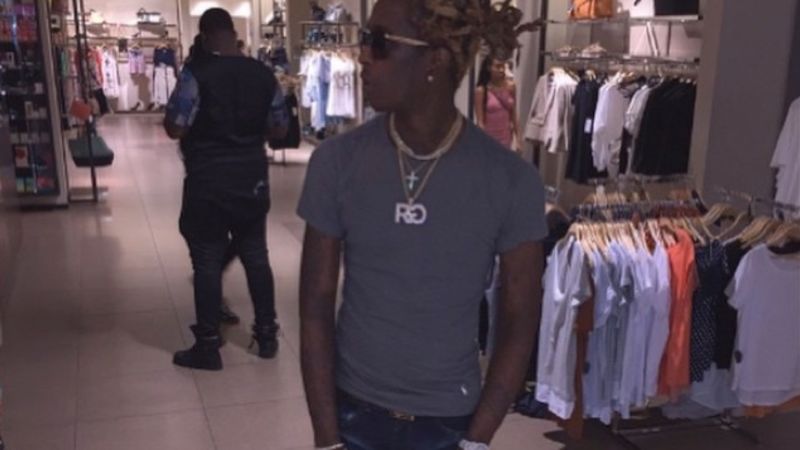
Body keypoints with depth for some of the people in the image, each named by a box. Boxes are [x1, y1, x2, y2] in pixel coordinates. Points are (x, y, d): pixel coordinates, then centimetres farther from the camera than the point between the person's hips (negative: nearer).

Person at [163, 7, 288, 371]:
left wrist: (198, 125, 6)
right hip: (252, 179, 5)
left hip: (207, 183, -4)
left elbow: (174, 128, -14)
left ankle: (208, 347, 11)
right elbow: (279, 128, 10)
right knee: (256, 257, 14)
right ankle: (267, 334, 23)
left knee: (207, 264, 3)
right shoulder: (263, 74, 3)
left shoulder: (196, 73, -12)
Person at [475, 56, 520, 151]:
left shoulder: (510, 87, 0)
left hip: (505, 138, 3)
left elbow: (514, 116, 5)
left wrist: (518, 139, 4)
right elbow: (480, 121, -11)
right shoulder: (481, 90, -11)